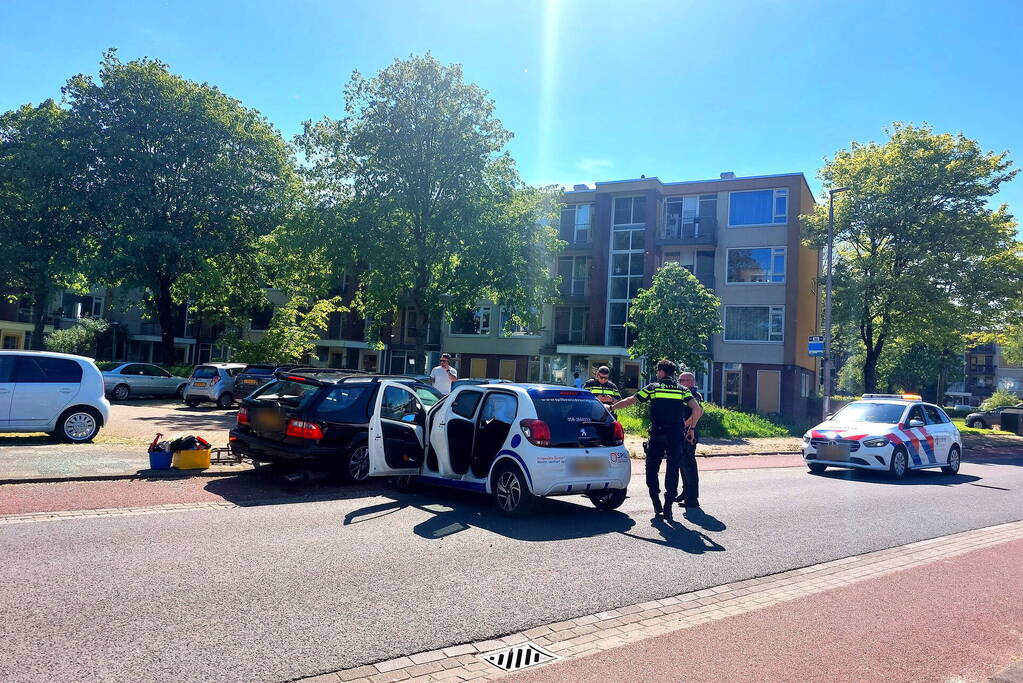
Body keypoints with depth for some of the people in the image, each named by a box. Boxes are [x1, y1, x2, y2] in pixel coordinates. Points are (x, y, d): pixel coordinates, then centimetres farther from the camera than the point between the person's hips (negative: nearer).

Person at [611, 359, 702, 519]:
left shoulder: (653, 387, 5)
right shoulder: (682, 390, 10)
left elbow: (630, 401, 6)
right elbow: (697, 410, -1)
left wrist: (611, 407, 17)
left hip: (657, 434, -2)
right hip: (677, 435, 2)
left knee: (652, 468, 12)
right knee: (673, 470, 7)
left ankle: (656, 503, 7)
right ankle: (668, 508, 6)